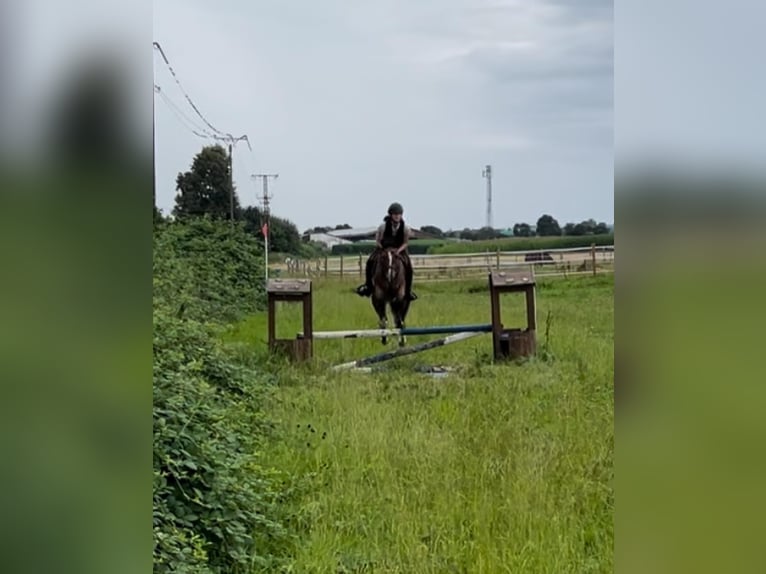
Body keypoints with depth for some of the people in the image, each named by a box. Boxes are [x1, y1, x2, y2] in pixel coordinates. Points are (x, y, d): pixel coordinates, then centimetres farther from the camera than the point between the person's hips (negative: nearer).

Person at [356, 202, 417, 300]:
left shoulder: (405, 228, -18)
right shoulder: (383, 226, -20)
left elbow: (406, 242, -6)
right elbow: (377, 241, -6)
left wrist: (398, 250, -23)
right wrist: (384, 250, -19)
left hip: (399, 249, 0)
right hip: (383, 248, 0)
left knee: (408, 266, -25)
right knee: (370, 262, -23)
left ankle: (408, 291, -9)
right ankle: (368, 285, -4)